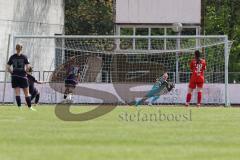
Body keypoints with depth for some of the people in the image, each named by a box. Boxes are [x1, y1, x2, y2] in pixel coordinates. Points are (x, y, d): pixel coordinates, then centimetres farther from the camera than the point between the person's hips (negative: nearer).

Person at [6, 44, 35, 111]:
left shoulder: (12, 57, 3)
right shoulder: (24, 57, -3)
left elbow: (8, 67, -1)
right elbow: (28, 66, -10)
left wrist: (12, 72, 9)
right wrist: (25, 71, 7)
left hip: (15, 77, 1)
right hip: (23, 76, -1)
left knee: (17, 92, 2)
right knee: (26, 93, 7)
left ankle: (19, 107, -5)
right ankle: (30, 107, 9)